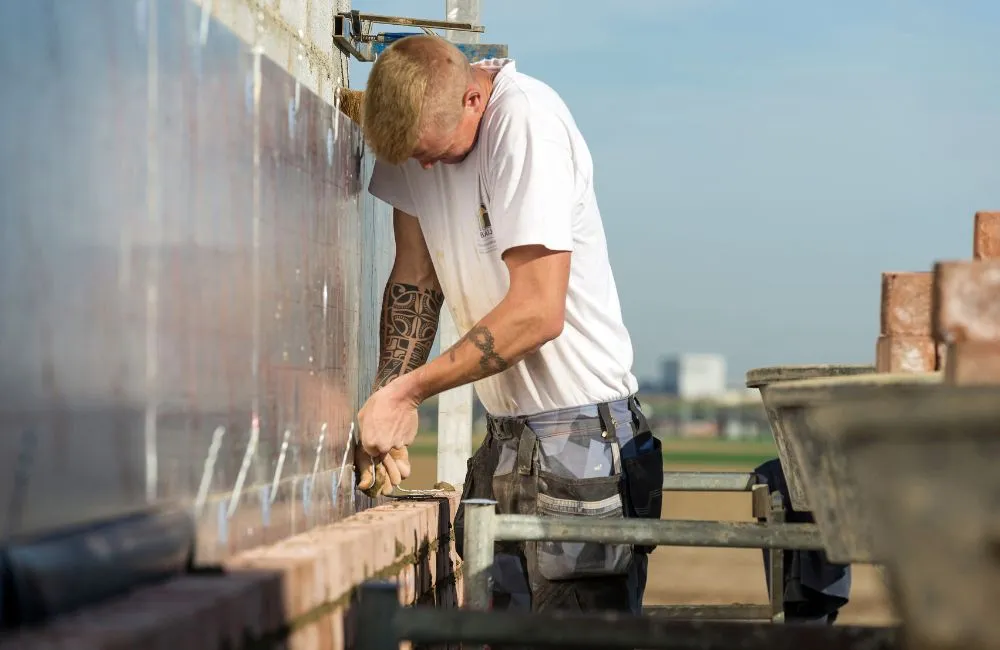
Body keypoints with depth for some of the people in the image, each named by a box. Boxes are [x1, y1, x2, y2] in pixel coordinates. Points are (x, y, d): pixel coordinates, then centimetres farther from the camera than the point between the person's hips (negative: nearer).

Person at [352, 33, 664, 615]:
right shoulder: (414, 123, 1)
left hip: (581, 432, -7)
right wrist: (388, 402, -5)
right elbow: (415, 281, 7)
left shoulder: (526, 121, -21)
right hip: (506, 436, 7)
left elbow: (538, 312, -24)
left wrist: (407, 390, -18)